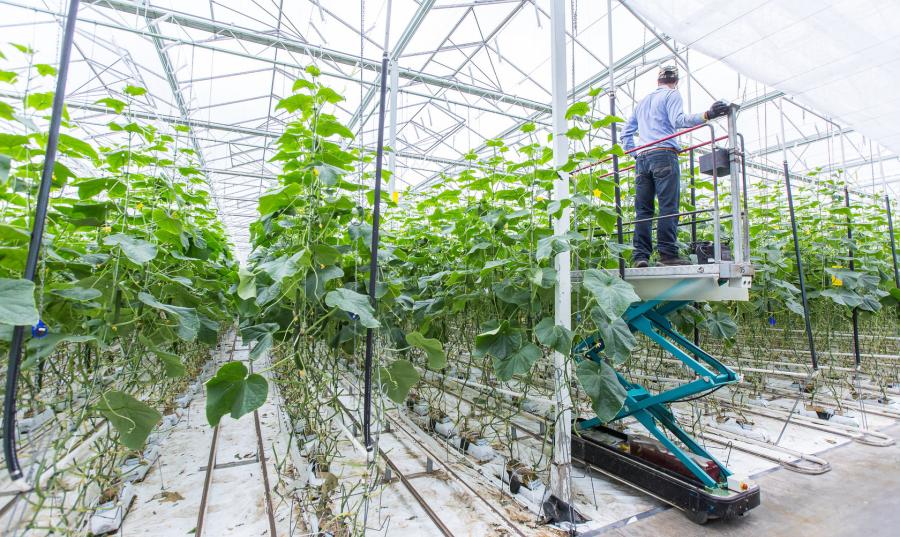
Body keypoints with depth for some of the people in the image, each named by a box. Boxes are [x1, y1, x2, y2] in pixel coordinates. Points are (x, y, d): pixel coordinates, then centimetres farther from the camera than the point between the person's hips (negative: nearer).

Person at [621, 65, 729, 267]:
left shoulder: (642, 101, 28)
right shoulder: (672, 94, 9)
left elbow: (626, 132, 28)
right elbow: (678, 120, -9)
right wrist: (707, 115, -18)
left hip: (641, 158, 6)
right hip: (664, 155, -5)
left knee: (643, 209, -1)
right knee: (668, 206, -11)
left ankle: (640, 256, -8)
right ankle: (668, 253, -19)